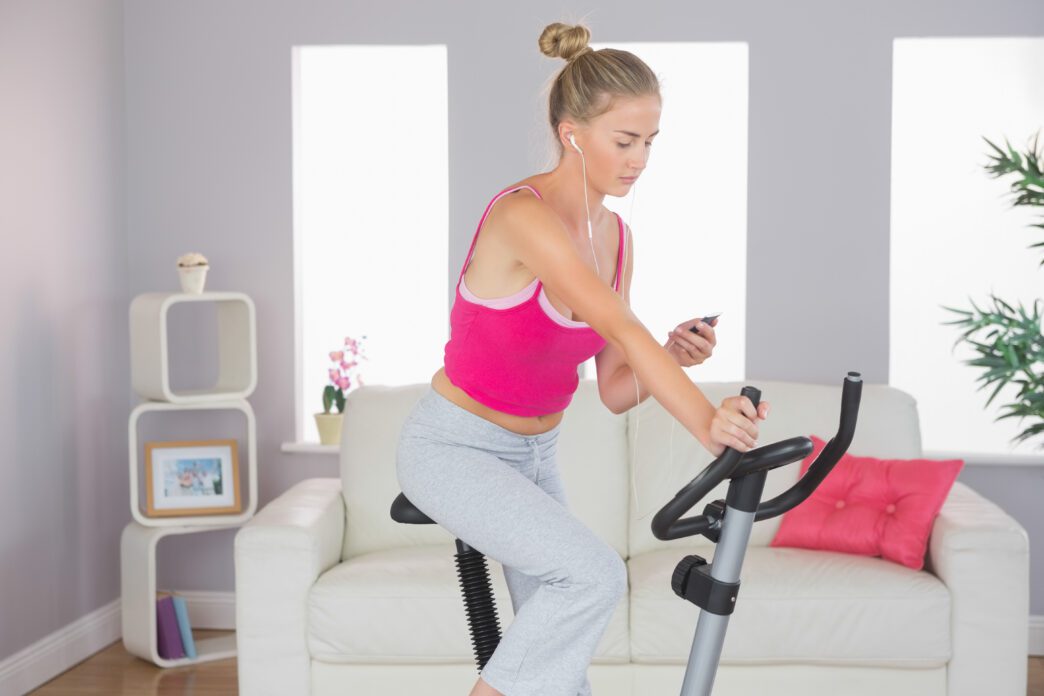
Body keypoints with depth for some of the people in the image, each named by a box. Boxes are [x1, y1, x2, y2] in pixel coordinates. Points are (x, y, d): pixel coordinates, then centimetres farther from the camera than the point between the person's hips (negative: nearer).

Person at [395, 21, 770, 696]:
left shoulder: (614, 236, -1)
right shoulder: (524, 214, -26)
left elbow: (615, 390, -1)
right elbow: (622, 327, -38)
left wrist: (670, 357, -19)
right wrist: (705, 421, -47)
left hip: (532, 452, 8)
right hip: (453, 447, -8)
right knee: (596, 574, -24)